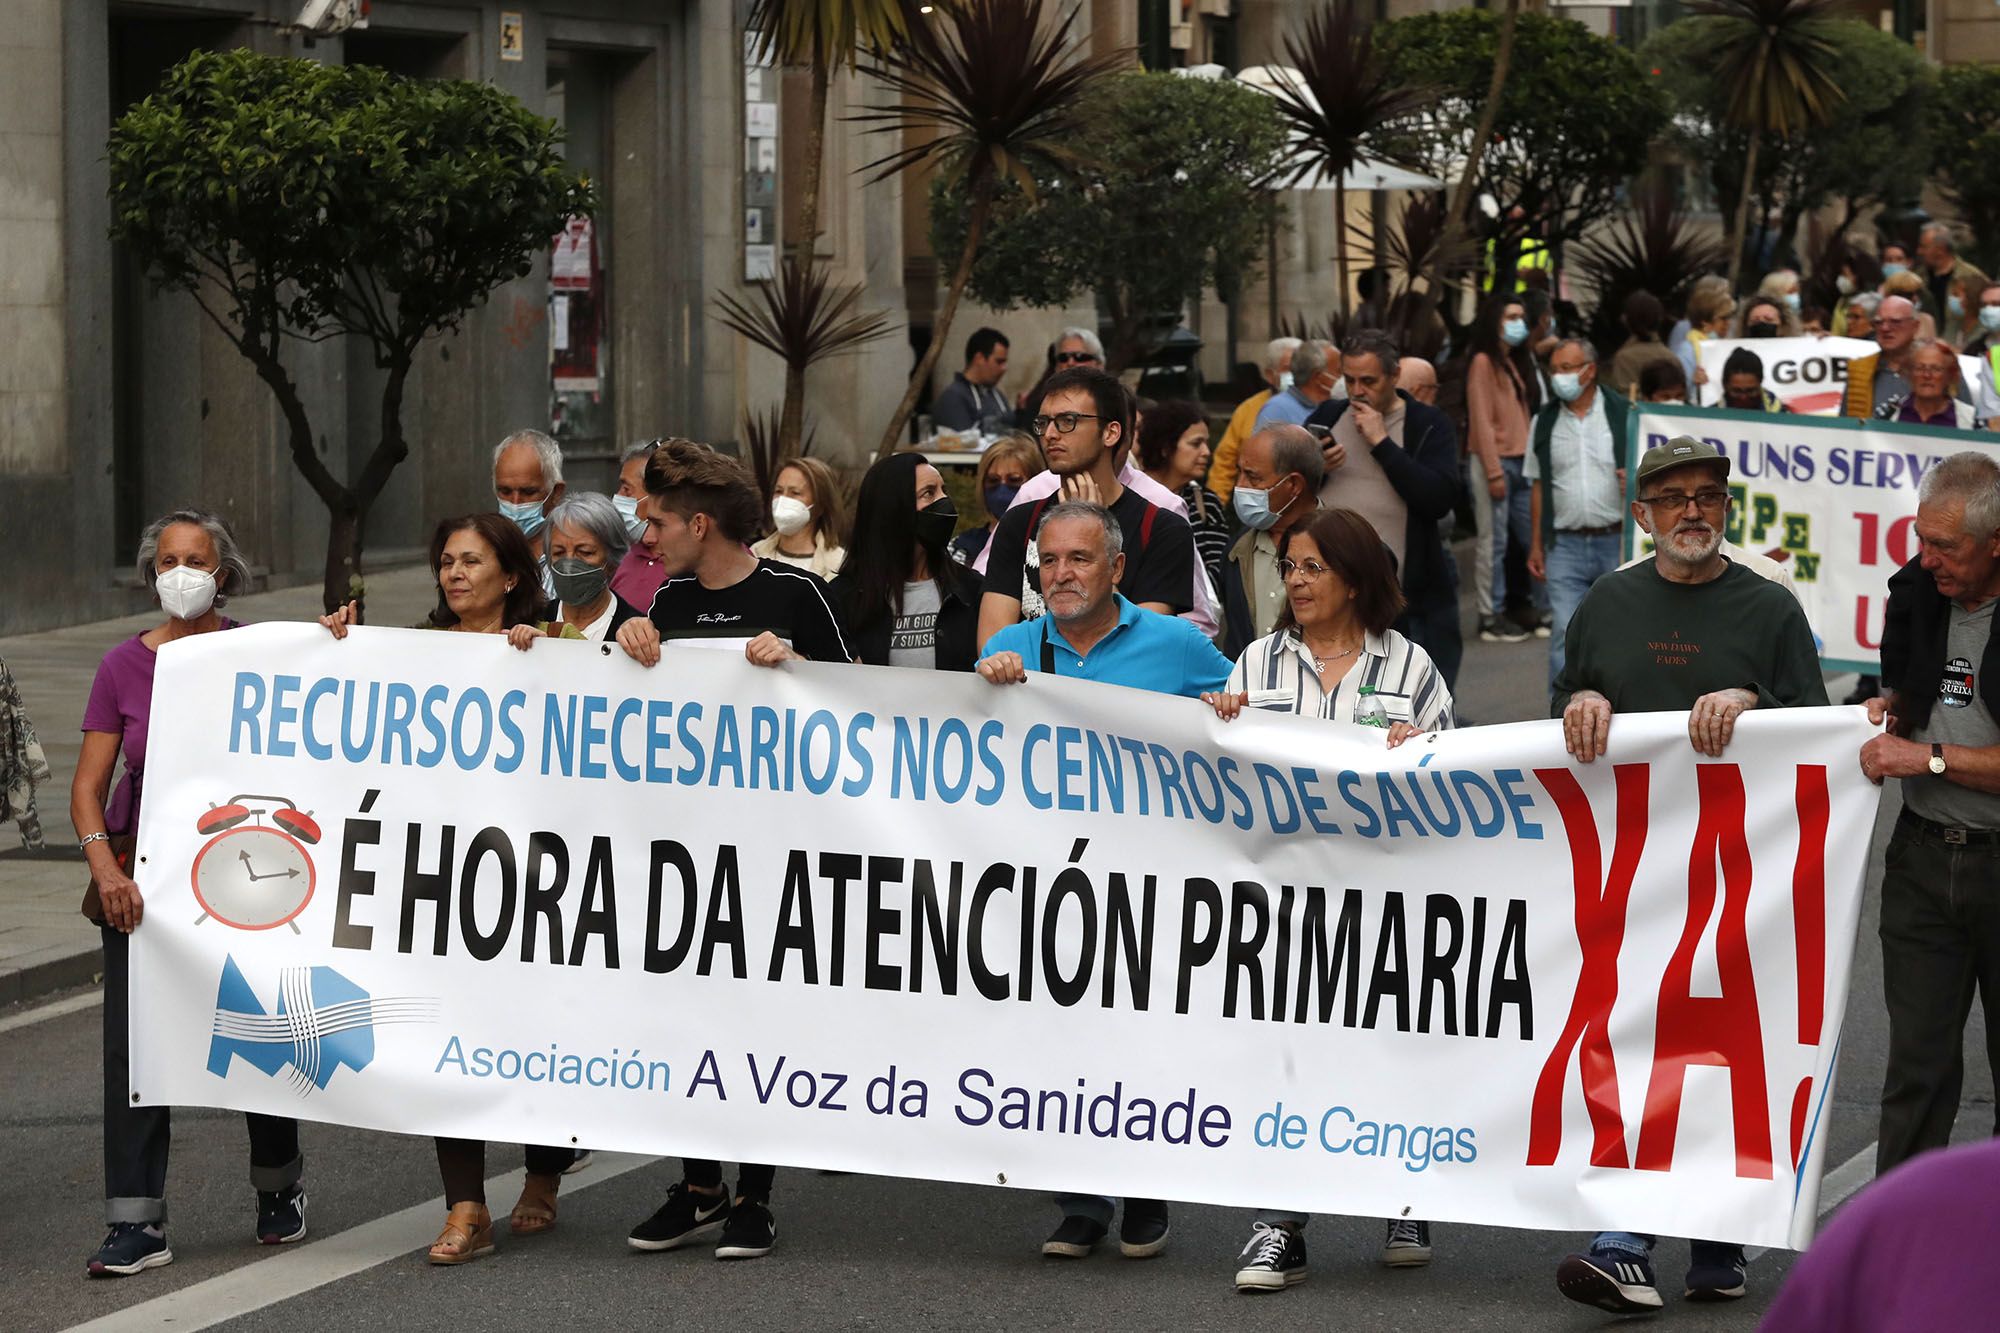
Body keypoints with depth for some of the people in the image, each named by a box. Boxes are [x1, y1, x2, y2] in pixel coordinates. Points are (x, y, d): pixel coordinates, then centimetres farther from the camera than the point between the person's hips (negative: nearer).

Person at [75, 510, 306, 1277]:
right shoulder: (124, 667, 1)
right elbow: (88, 787, 0)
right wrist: (104, 866, -16)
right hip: (143, 876, 1)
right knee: (134, 1042, -5)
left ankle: (279, 1188, 30)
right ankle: (137, 1223, -3)